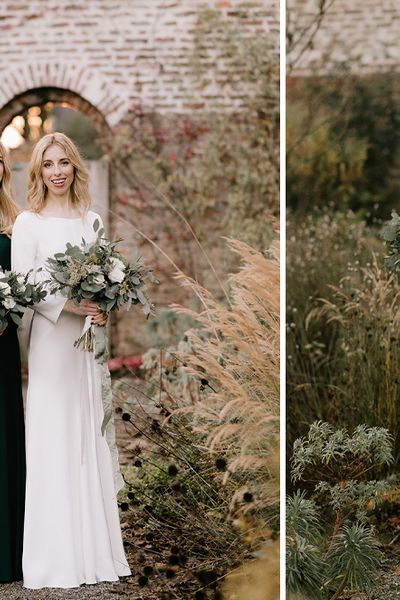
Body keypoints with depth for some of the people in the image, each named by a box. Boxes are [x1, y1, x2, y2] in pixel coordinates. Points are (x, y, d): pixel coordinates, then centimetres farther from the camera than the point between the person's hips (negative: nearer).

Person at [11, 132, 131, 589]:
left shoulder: (91, 220, 12)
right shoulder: (28, 222, -2)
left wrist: (104, 309, -4)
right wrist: (70, 305, -19)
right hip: (51, 338, -4)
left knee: (90, 439, 7)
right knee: (53, 441, -3)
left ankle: (93, 548, 14)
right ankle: (56, 556, 3)